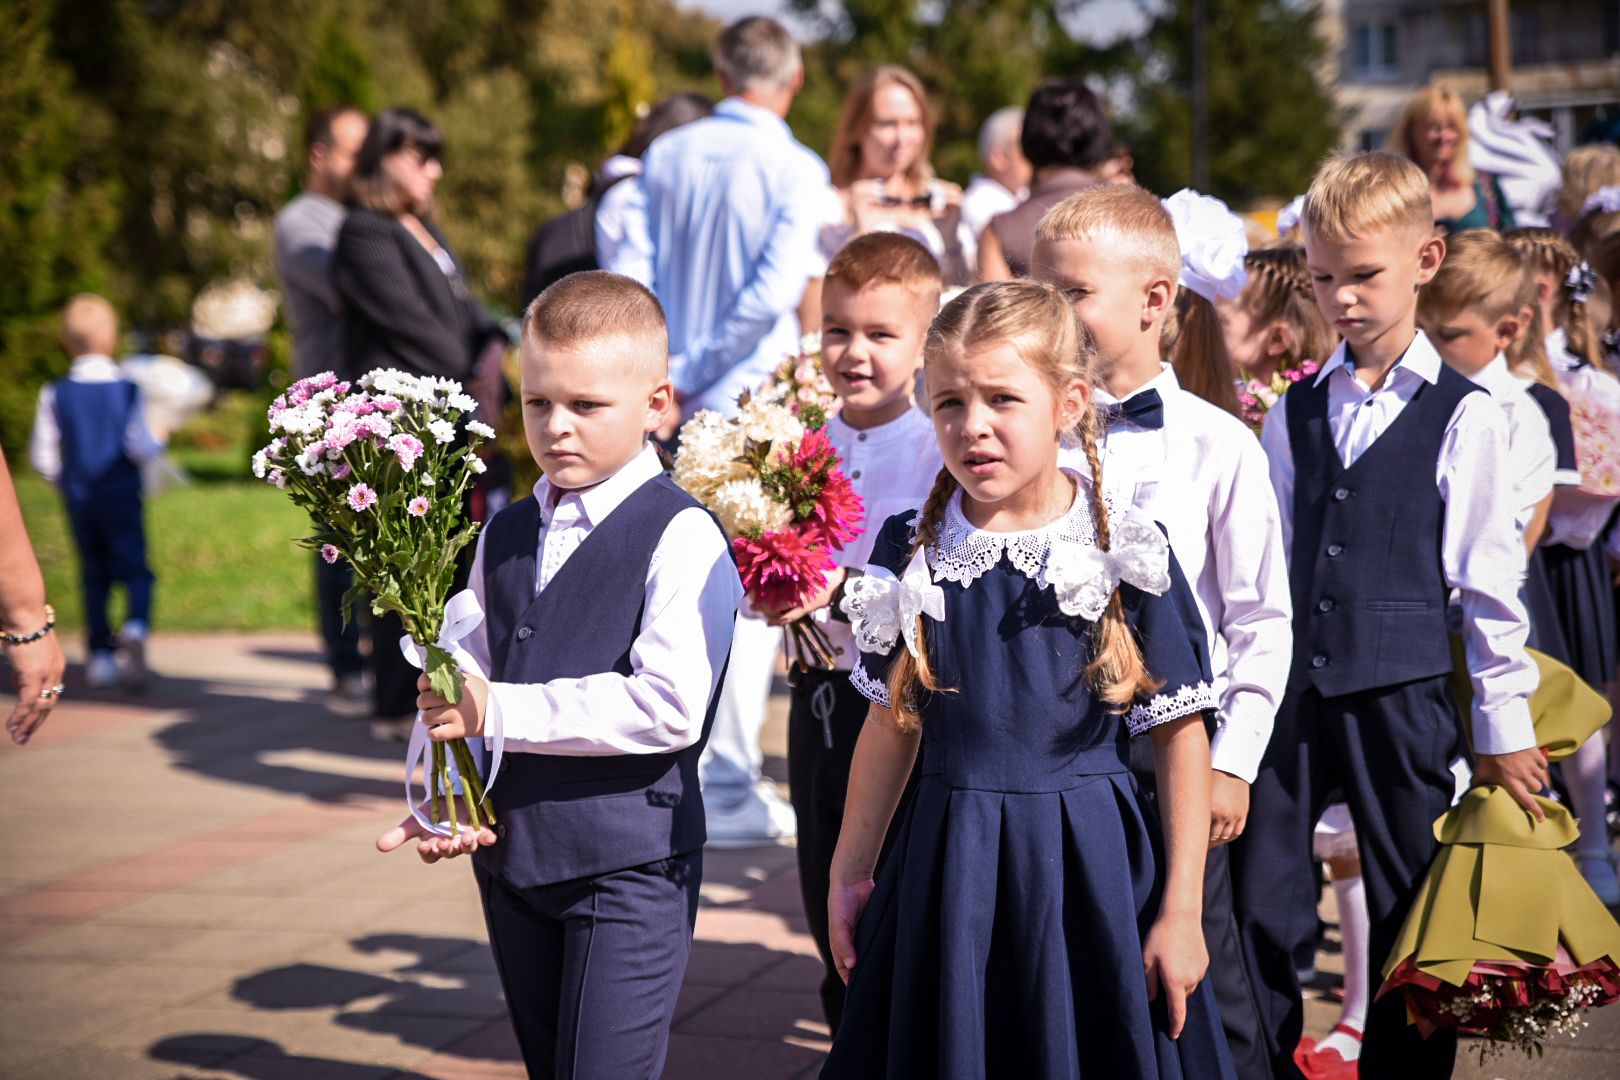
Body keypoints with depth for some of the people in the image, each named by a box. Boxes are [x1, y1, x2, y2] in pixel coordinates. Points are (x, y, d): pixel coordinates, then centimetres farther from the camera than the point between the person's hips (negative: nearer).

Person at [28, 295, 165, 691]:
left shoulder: (55, 394, -1)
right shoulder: (127, 388, -8)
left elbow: (43, 456, -2)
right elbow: (139, 447, -14)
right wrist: (160, 437, 7)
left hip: (78, 499, 3)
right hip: (122, 495, -3)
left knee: (94, 576, 12)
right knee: (134, 569, 2)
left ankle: (101, 656, 11)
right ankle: (136, 625, -27)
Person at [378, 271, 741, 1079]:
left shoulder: (683, 539, -13)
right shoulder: (502, 539, 10)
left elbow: (670, 706, -23)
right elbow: (464, 687, 15)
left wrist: (503, 712, -20)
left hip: (630, 865, -7)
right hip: (510, 853, 7)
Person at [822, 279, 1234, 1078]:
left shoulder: (1128, 555, -8)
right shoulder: (911, 551, 1)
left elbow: (1179, 735, -5)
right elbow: (892, 721, 10)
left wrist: (1181, 911, -6)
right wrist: (850, 872, 11)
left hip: (1089, 867, -2)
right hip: (946, 870, 3)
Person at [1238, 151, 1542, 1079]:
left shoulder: (1464, 417, -4)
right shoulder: (1295, 412, 8)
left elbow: (1490, 578, -3)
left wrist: (1504, 723, -1)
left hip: (1403, 698, -3)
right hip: (1293, 693, 4)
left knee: (1411, 925, 7)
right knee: (1259, 913, 4)